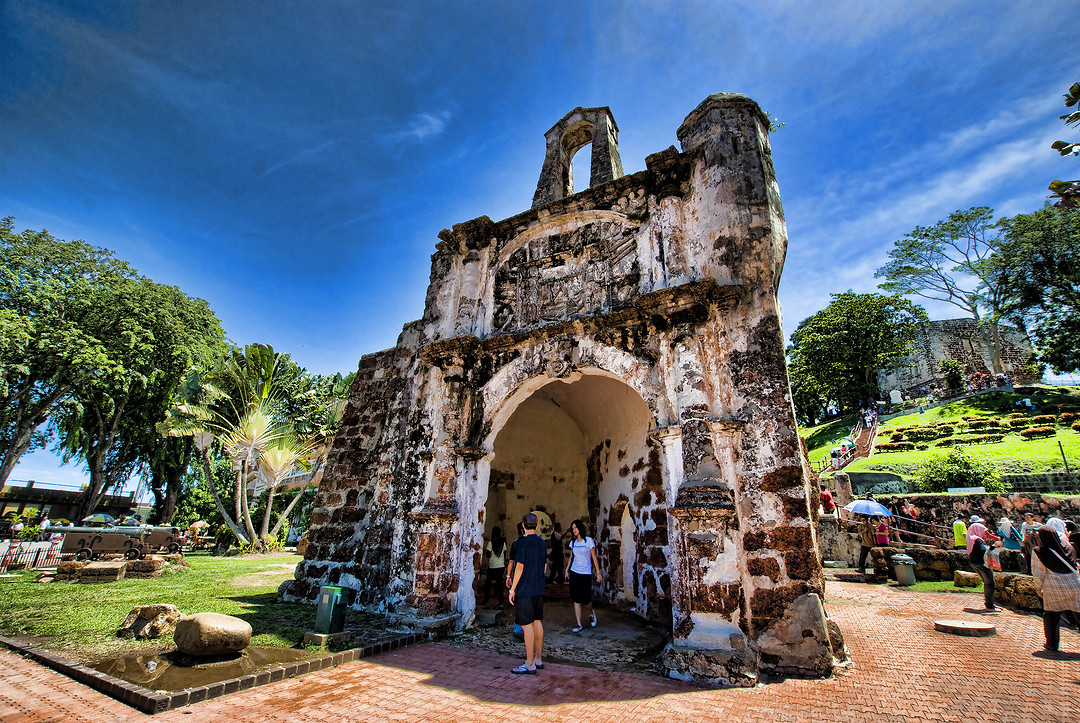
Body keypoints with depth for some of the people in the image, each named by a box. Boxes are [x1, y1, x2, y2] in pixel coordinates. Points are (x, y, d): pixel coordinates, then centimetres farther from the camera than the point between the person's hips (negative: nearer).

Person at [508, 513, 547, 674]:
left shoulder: (523, 542, -15)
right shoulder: (542, 542, 7)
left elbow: (520, 567, -16)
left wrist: (512, 589, -10)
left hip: (525, 589, -8)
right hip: (539, 589, 8)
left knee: (527, 625, -1)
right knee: (538, 622, 14)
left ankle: (530, 665, 5)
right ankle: (538, 659, 24)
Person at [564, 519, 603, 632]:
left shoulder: (588, 540, -7)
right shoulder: (573, 542, 6)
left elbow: (594, 557, -5)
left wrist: (598, 572, -6)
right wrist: (567, 570, 13)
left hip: (586, 573, -4)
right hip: (574, 572, 4)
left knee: (585, 598, -4)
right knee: (576, 599, 3)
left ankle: (591, 613, 28)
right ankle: (579, 624, 12)